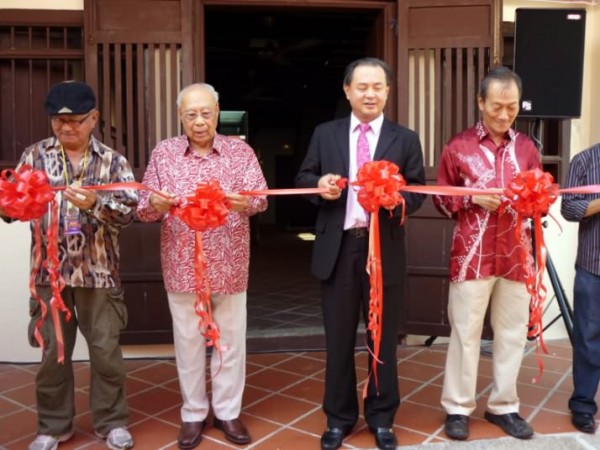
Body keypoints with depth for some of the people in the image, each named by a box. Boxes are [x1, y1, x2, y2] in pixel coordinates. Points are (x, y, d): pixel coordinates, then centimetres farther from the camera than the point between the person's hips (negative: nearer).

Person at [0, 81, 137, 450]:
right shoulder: (36, 156, 5)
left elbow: (129, 209, -10)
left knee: (106, 349, 8)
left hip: (99, 272, -1)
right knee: (53, 350, 12)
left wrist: (95, 203, -26)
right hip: (50, 271, 1)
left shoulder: (113, 161, 1)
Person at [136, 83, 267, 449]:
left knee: (231, 339, 9)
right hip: (182, 265, 0)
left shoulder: (241, 151, 1)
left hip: (229, 264, 0)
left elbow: (261, 197, -9)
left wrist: (243, 202, -32)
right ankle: (194, 413, 27)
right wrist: (156, 205, -24)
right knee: (188, 340, 10)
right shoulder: (164, 153, 3)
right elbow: (143, 207, 0)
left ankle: (228, 411, 26)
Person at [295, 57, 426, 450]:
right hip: (338, 249, 1)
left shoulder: (406, 139, 4)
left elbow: (419, 192, 0)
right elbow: (303, 179, 10)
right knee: (339, 338, 12)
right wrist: (320, 184, -13)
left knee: (383, 337, 11)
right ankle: (339, 417, 29)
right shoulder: (325, 134, 7)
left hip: (385, 249, 0)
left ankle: (381, 418, 30)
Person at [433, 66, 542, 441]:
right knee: (466, 333, 5)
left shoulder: (527, 147, 8)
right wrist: (473, 199, -13)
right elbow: (441, 198, 4)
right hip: (472, 256, -3)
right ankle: (458, 408, 18)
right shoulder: (459, 147, 0)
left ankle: (503, 405, 26)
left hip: (516, 255, 3)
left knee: (513, 332, 10)